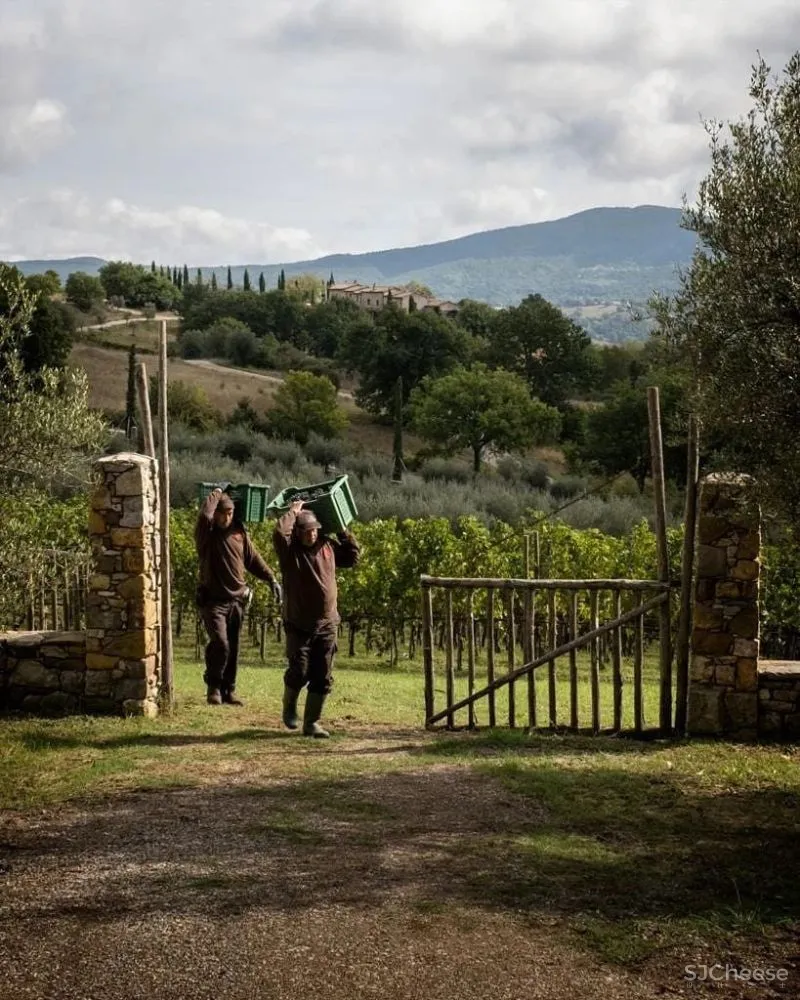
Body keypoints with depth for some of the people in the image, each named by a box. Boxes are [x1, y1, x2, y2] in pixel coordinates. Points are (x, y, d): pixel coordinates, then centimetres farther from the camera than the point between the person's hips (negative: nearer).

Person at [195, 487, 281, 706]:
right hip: (213, 600, -5)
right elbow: (204, 515, -26)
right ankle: (213, 686, 1)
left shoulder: (239, 533, 9)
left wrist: (272, 579, 3)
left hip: (236, 600, 5)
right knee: (220, 643, -17)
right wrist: (215, 494, -10)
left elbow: (253, 559, 13)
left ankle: (229, 689, 17)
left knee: (232, 648, 8)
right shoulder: (206, 534, -5)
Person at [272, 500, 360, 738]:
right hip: (299, 625, -4)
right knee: (299, 672, -6)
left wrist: (342, 531, 13)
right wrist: (292, 512, -14)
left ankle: (311, 723, 14)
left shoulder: (328, 547, 8)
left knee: (322, 678, 4)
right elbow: (279, 533, -28)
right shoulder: (290, 551, -7)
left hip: (327, 625, 4)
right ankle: (289, 707, 25)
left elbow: (353, 555, 22)